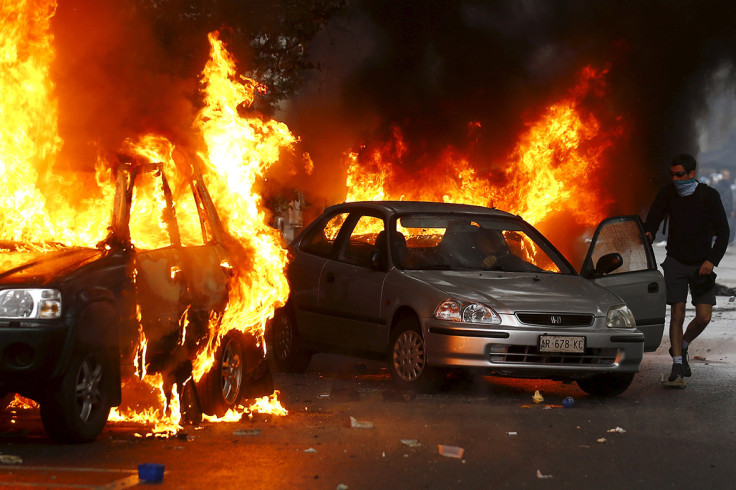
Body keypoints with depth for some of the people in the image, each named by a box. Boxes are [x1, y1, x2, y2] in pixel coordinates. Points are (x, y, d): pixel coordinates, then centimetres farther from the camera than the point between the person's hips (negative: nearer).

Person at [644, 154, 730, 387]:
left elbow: (723, 232, -6)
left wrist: (712, 260, -16)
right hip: (675, 262, 0)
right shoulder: (667, 193, -3)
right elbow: (653, 219, 8)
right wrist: (648, 234, -15)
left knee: (704, 317, -6)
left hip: (702, 264, 0)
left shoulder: (709, 196, -9)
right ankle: (677, 366, -1)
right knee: (677, 315, -8)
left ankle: (681, 347, 22)